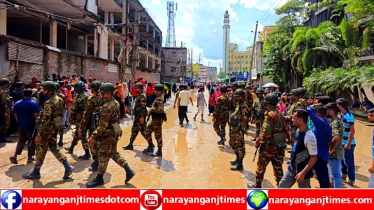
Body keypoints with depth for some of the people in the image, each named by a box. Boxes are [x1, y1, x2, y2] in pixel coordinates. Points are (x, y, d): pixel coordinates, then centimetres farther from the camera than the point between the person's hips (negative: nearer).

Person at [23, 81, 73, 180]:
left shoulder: (49, 103, -22)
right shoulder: (58, 99, 6)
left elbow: (45, 120, -24)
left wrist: (39, 134, -21)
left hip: (48, 129, -9)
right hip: (55, 128, 9)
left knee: (40, 149, 6)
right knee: (54, 148, 16)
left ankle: (35, 172, 20)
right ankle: (68, 167, 12)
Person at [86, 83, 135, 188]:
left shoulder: (107, 106, -23)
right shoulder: (115, 103, 6)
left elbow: (102, 126, -25)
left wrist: (93, 137, -21)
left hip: (107, 135, -9)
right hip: (114, 133, 9)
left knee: (103, 156, 5)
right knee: (114, 153, 19)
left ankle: (99, 178, 20)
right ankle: (129, 171, 19)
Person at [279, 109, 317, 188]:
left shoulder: (309, 136, -26)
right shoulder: (298, 131, 0)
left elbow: (314, 158, -24)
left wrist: (303, 173, -26)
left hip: (302, 171, -8)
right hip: (292, 168, 8)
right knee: (283, 185, 18)